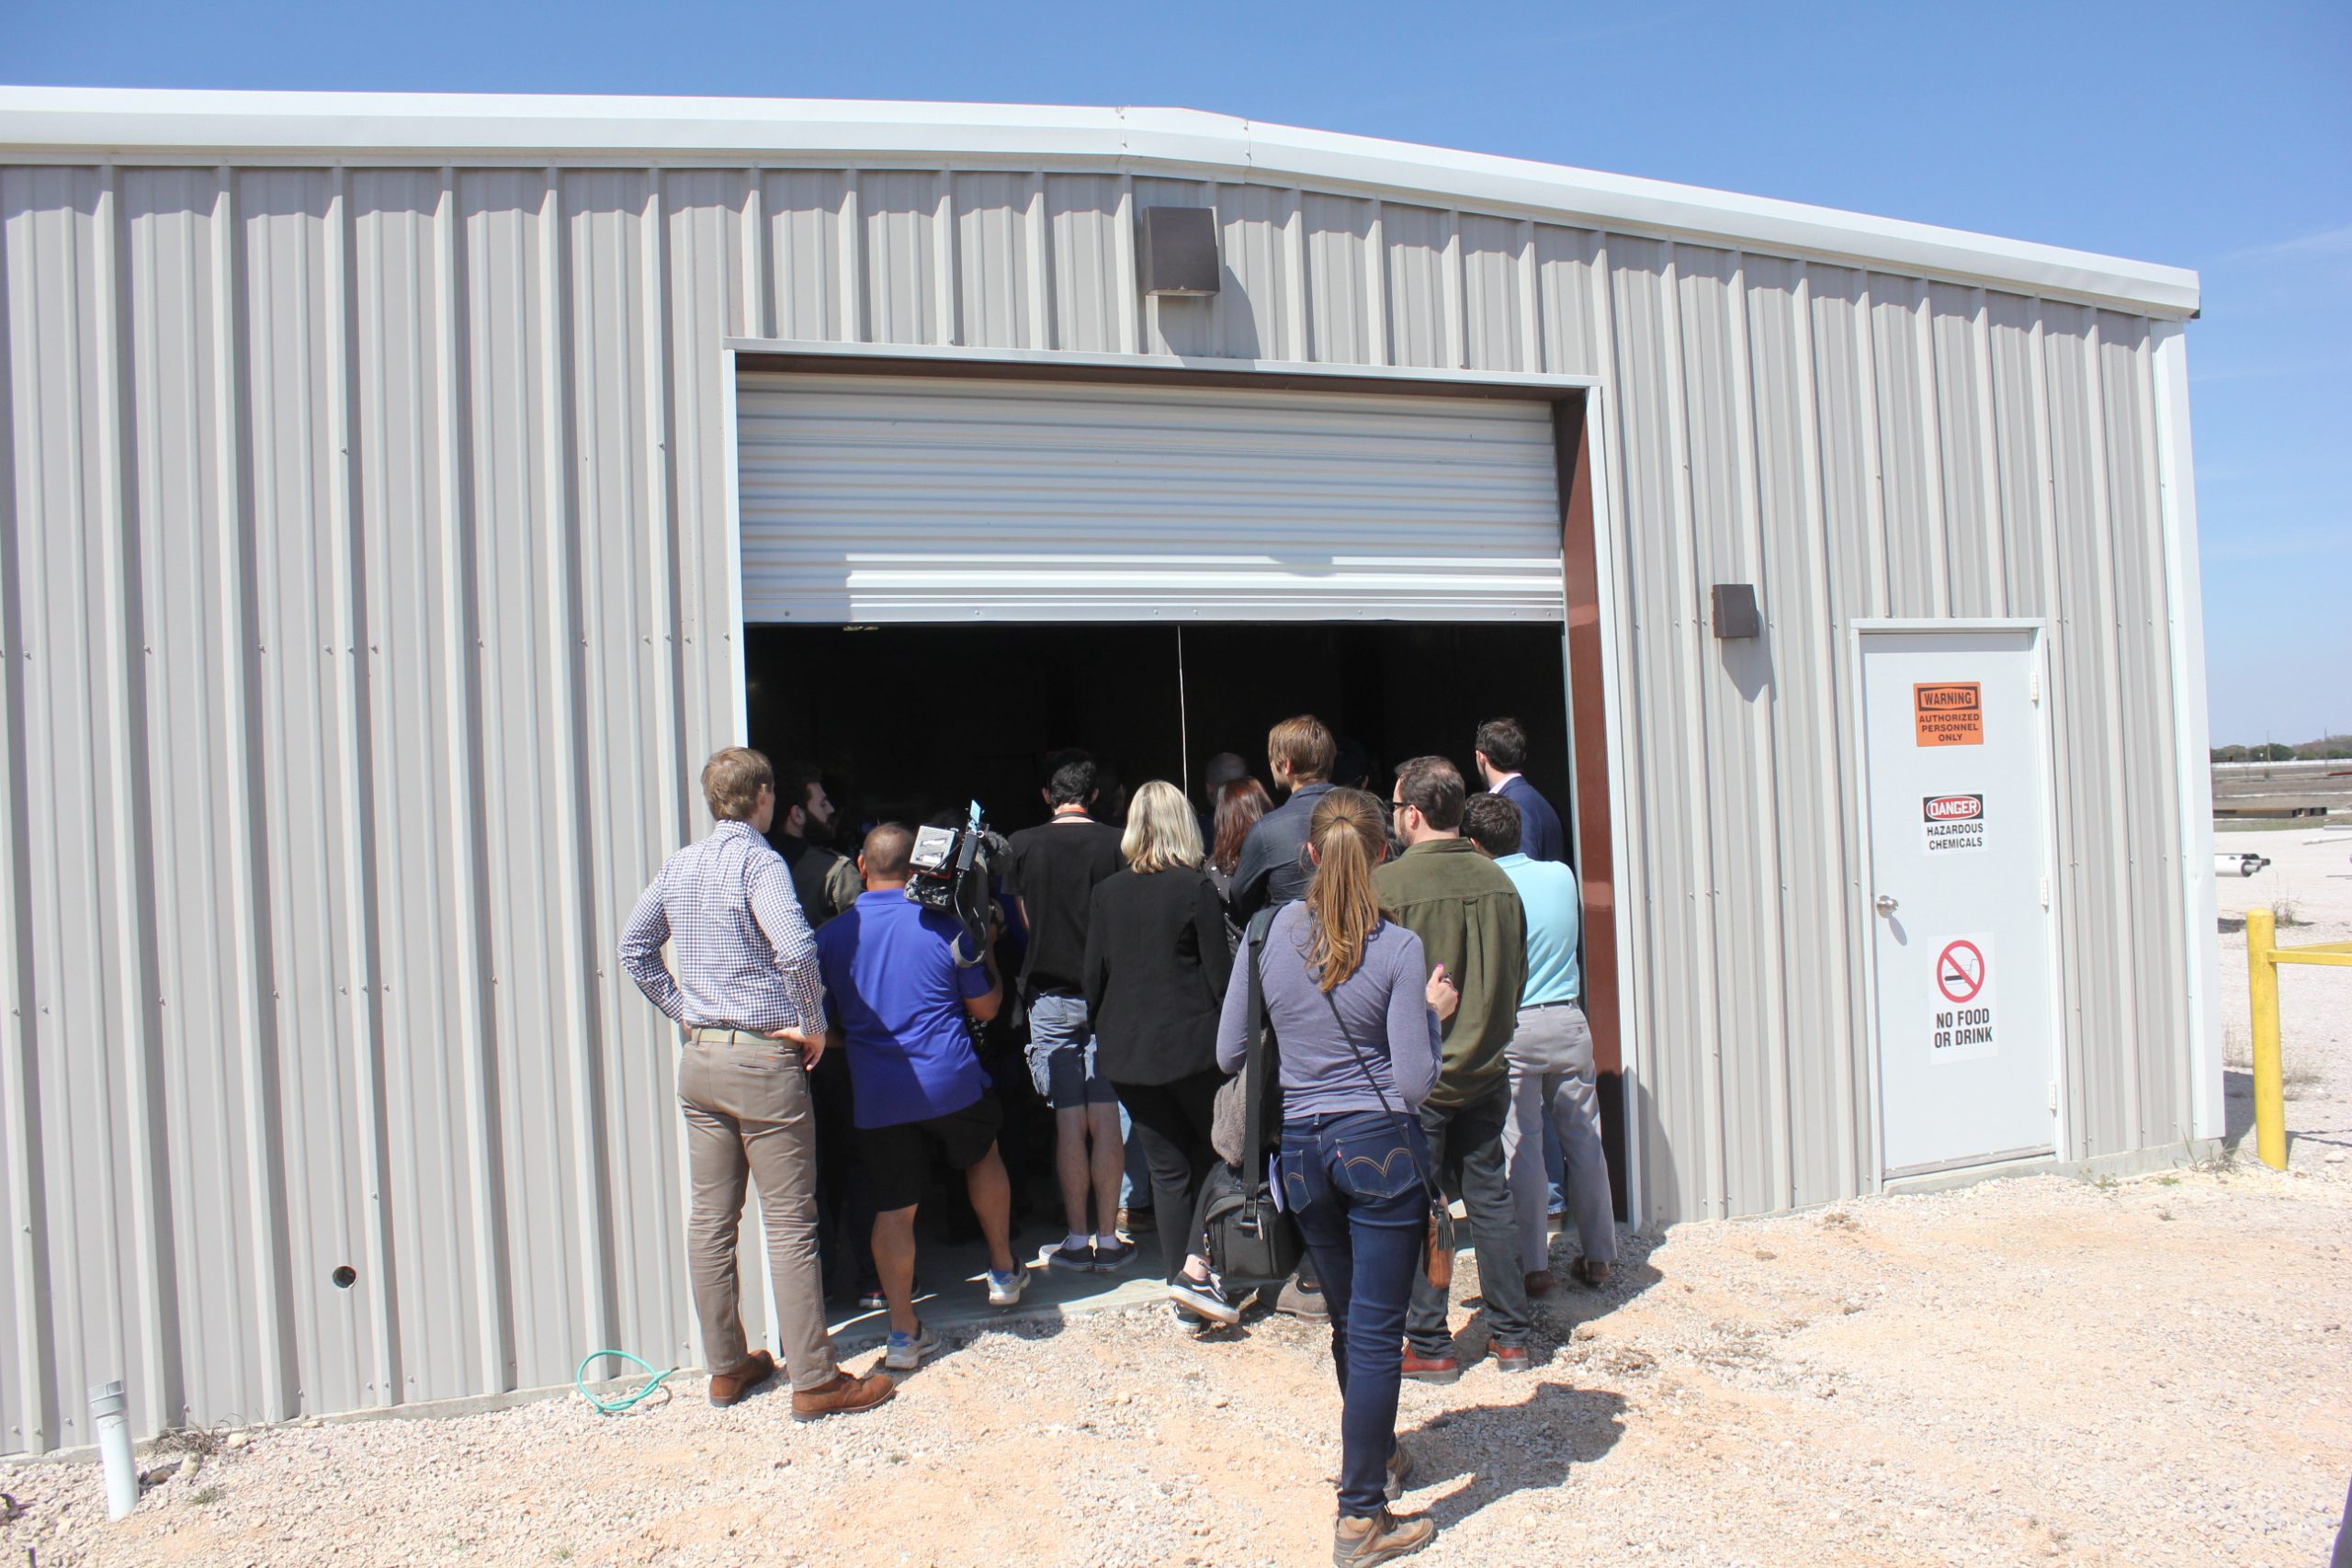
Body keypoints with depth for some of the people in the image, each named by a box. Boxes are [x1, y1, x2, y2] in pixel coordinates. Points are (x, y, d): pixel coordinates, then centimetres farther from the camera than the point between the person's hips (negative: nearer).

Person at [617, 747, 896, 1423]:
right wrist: (814, 1024, -15)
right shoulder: (759, 862, -14)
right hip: (763, 1061, -7)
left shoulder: (679, 865, 9)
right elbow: (796, 949, -29)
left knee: (710, 1219, 13)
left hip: (698, 1058, 7)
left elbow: (634, 947, 17)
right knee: (790, 1226, -1)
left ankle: (726, 1366, 24)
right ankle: (814, 1380, 5)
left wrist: (682, 1011, 14)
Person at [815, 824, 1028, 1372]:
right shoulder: (946, 927, -5)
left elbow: (826, 1029, 7)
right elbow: (985, 1007, 5)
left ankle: (903, 1332, 10)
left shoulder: (831, 937, -1)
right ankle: (1003, 1271, 36)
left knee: (893, 1209, 8)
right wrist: (989, 958, 22)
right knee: (983, 1158, 26)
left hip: (877, 1094, 1)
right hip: (951, 1081, 0)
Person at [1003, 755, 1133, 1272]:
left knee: (1069, 1122, 4)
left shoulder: (1020, 846, -3)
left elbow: (1027, 919, 10)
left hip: (1050, 996, 0)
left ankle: (1077, 1240, 9)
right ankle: (1108, 1239, 8)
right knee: (1106, 1121, 4)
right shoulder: (1118, 843, -5)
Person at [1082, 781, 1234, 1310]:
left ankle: (1181, 1281, 13)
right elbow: (1219, 974, -8)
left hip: (1126, 1051, 4)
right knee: (1219, 1152, 11)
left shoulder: (1107, 892, 4)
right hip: (1191, 1044, -4)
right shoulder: (1196, 887, -9)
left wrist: (1105, 1032, 19)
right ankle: (1195, 1266, -3)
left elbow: (1093, 976, 7)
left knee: (1167, 1168, 11)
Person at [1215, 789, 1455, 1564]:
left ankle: (1374, 1457, 43)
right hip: (1381, 1148, -4)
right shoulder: (1398, 948, -13)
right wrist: (1434, 1012, 2)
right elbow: (1415, 1083, -14)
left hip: (1302, 1147, 4)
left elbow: (1229, 1054, 3)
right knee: (1376, 1332, 4)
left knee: (1349, 1322, 22)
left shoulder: (1269, 935, -4)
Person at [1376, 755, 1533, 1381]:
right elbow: (1518, 974, 10)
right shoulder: (1497, 880, 0)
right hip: (1486, 1071, 5)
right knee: (1491, 1198, 14)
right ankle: (1510, 1336, 22)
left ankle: (1430, 1346, 14)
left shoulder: (1389, 884, -16)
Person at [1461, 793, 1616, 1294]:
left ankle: (1533, 1265, 7)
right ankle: (1597, 1257, 19)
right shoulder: (1562, 874, 3)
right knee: (1584, 1139, 11)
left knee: (1521, 1147, 3)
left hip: (1513, 1028, -4)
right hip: (1569, 1023, 4)